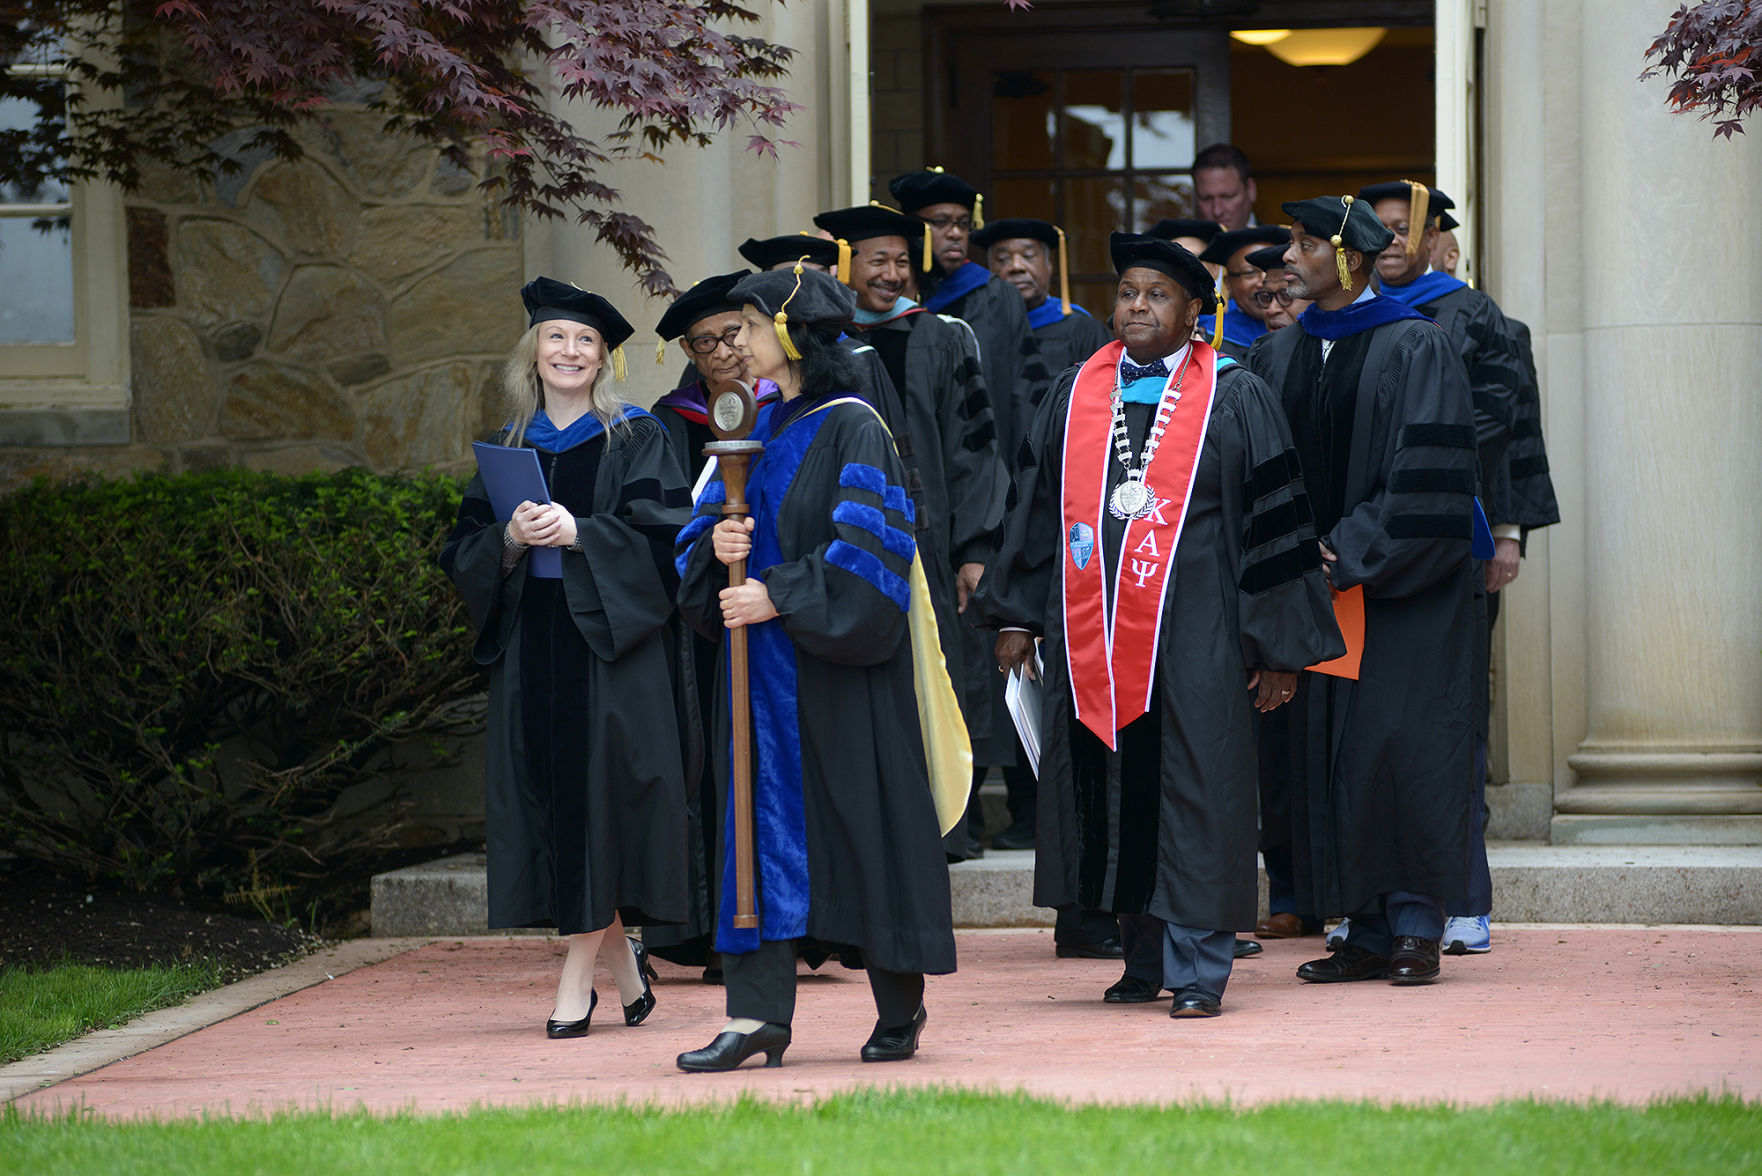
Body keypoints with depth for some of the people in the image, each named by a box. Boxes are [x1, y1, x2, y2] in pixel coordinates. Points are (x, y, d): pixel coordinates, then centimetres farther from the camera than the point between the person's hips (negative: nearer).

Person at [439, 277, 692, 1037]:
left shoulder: (633, 439, 3)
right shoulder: (511, 448, 15)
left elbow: (662, 533, -8)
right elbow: (465, 551, 10)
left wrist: (578, 534, -21)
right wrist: (511, 539, -11)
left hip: (608, 641, -4)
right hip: (531, 649, 4)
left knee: (601, 792, -10)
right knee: (550, 797, 1)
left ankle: (578, 974, -6)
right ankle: (623, 970, 12)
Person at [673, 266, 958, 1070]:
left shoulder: (851, 429, -9)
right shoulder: (759, 428, 13)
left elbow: (863, 550, -16)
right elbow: (709, 521, 16)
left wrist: (779, 596, -19)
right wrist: (716, 544, -6)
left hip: (836, 670, -7)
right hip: (766, 668, 7)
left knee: (863, 824, 0)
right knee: (765, 823, 1)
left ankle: (900, 1011, 12)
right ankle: (756, 1013, -1)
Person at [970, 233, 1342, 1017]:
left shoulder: (1234, 399, 2)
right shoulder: (1075, 393, 12)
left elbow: (1276, 520, 1)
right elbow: (1036, 506, 17)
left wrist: (1278, 647, -3)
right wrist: (1017, 615, 12)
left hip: (1192, 635, -4)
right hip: (1092, 637, 4)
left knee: (1195, 799, -5)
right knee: (1111, 800, 7)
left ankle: (1198, 970, -1)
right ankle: (1145, 953, 19)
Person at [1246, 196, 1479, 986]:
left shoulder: (1414, 348, -6)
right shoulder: (1277, 356, 11)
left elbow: (1426, 474, -13)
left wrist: (1353, 557, -15)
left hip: (1398, 587, -5)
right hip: (1311, 586, 5)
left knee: (1397, 746, -8)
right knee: (1324, 756, 2)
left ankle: (1415, 925, -1)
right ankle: (1368, 931, 7)